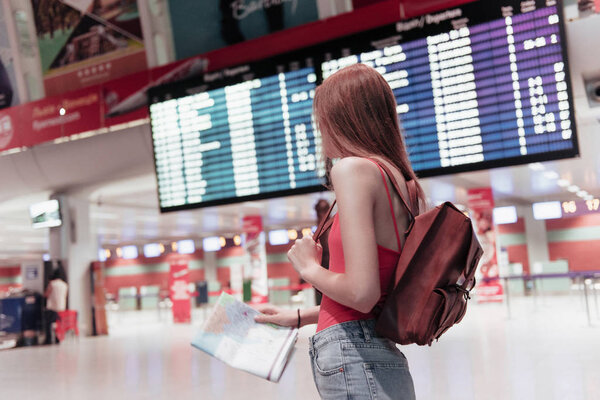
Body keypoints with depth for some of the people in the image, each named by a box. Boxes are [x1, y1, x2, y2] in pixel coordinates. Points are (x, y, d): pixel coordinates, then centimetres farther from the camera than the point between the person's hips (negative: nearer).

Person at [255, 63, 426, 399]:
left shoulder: (354, 168, -13)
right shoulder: (400, 179, 13)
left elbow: (362, 293, -22)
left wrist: (309, 268, -3)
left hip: (351, 360, -9)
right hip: (385, 359, 9)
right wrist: (300, 317, 24)